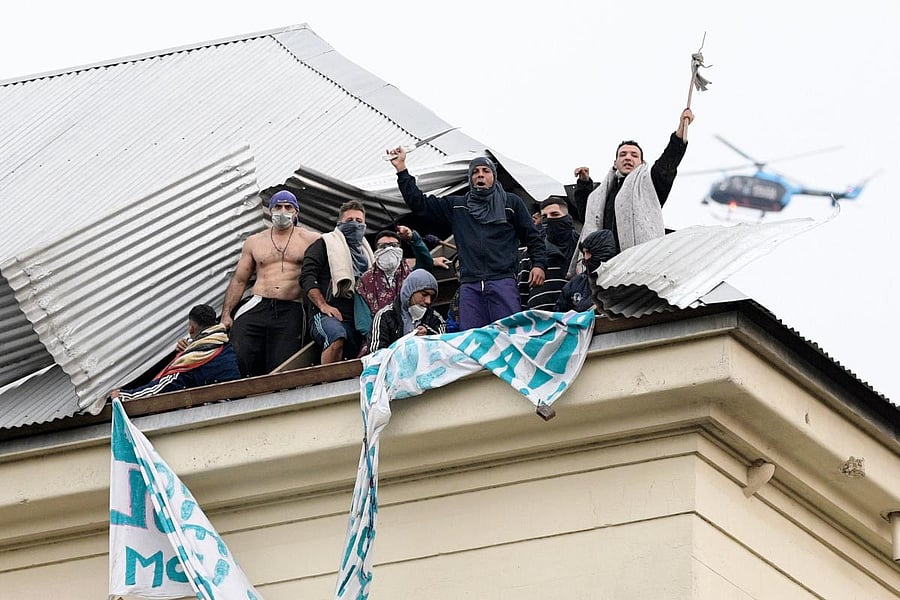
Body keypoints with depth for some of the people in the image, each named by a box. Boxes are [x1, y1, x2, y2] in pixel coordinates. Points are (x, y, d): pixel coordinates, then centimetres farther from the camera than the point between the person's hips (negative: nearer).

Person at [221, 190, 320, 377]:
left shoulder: (310, 240, 11)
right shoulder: (254, 242, 20)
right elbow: (239, 281, 20)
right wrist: (226, 315, 11)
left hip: (291, 311, -2)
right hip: (257, 307, 2)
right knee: (240, 357, -18)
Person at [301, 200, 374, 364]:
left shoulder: (366, 252, 30)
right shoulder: (324, 244, 10)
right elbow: (307, 277, -1)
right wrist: (323, 305, -13)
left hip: (360, 320, 7)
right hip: (329, 317, -7)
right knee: (337, 337, -39)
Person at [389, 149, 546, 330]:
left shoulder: (511, 203, 16)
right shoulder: (456, 206, 21)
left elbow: (532, 236, 16)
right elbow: (419, 203, 20)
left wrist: (539, 264, 0)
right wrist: (401, 169, 16)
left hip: (503, 280, -3)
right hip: (470, 285, 3)